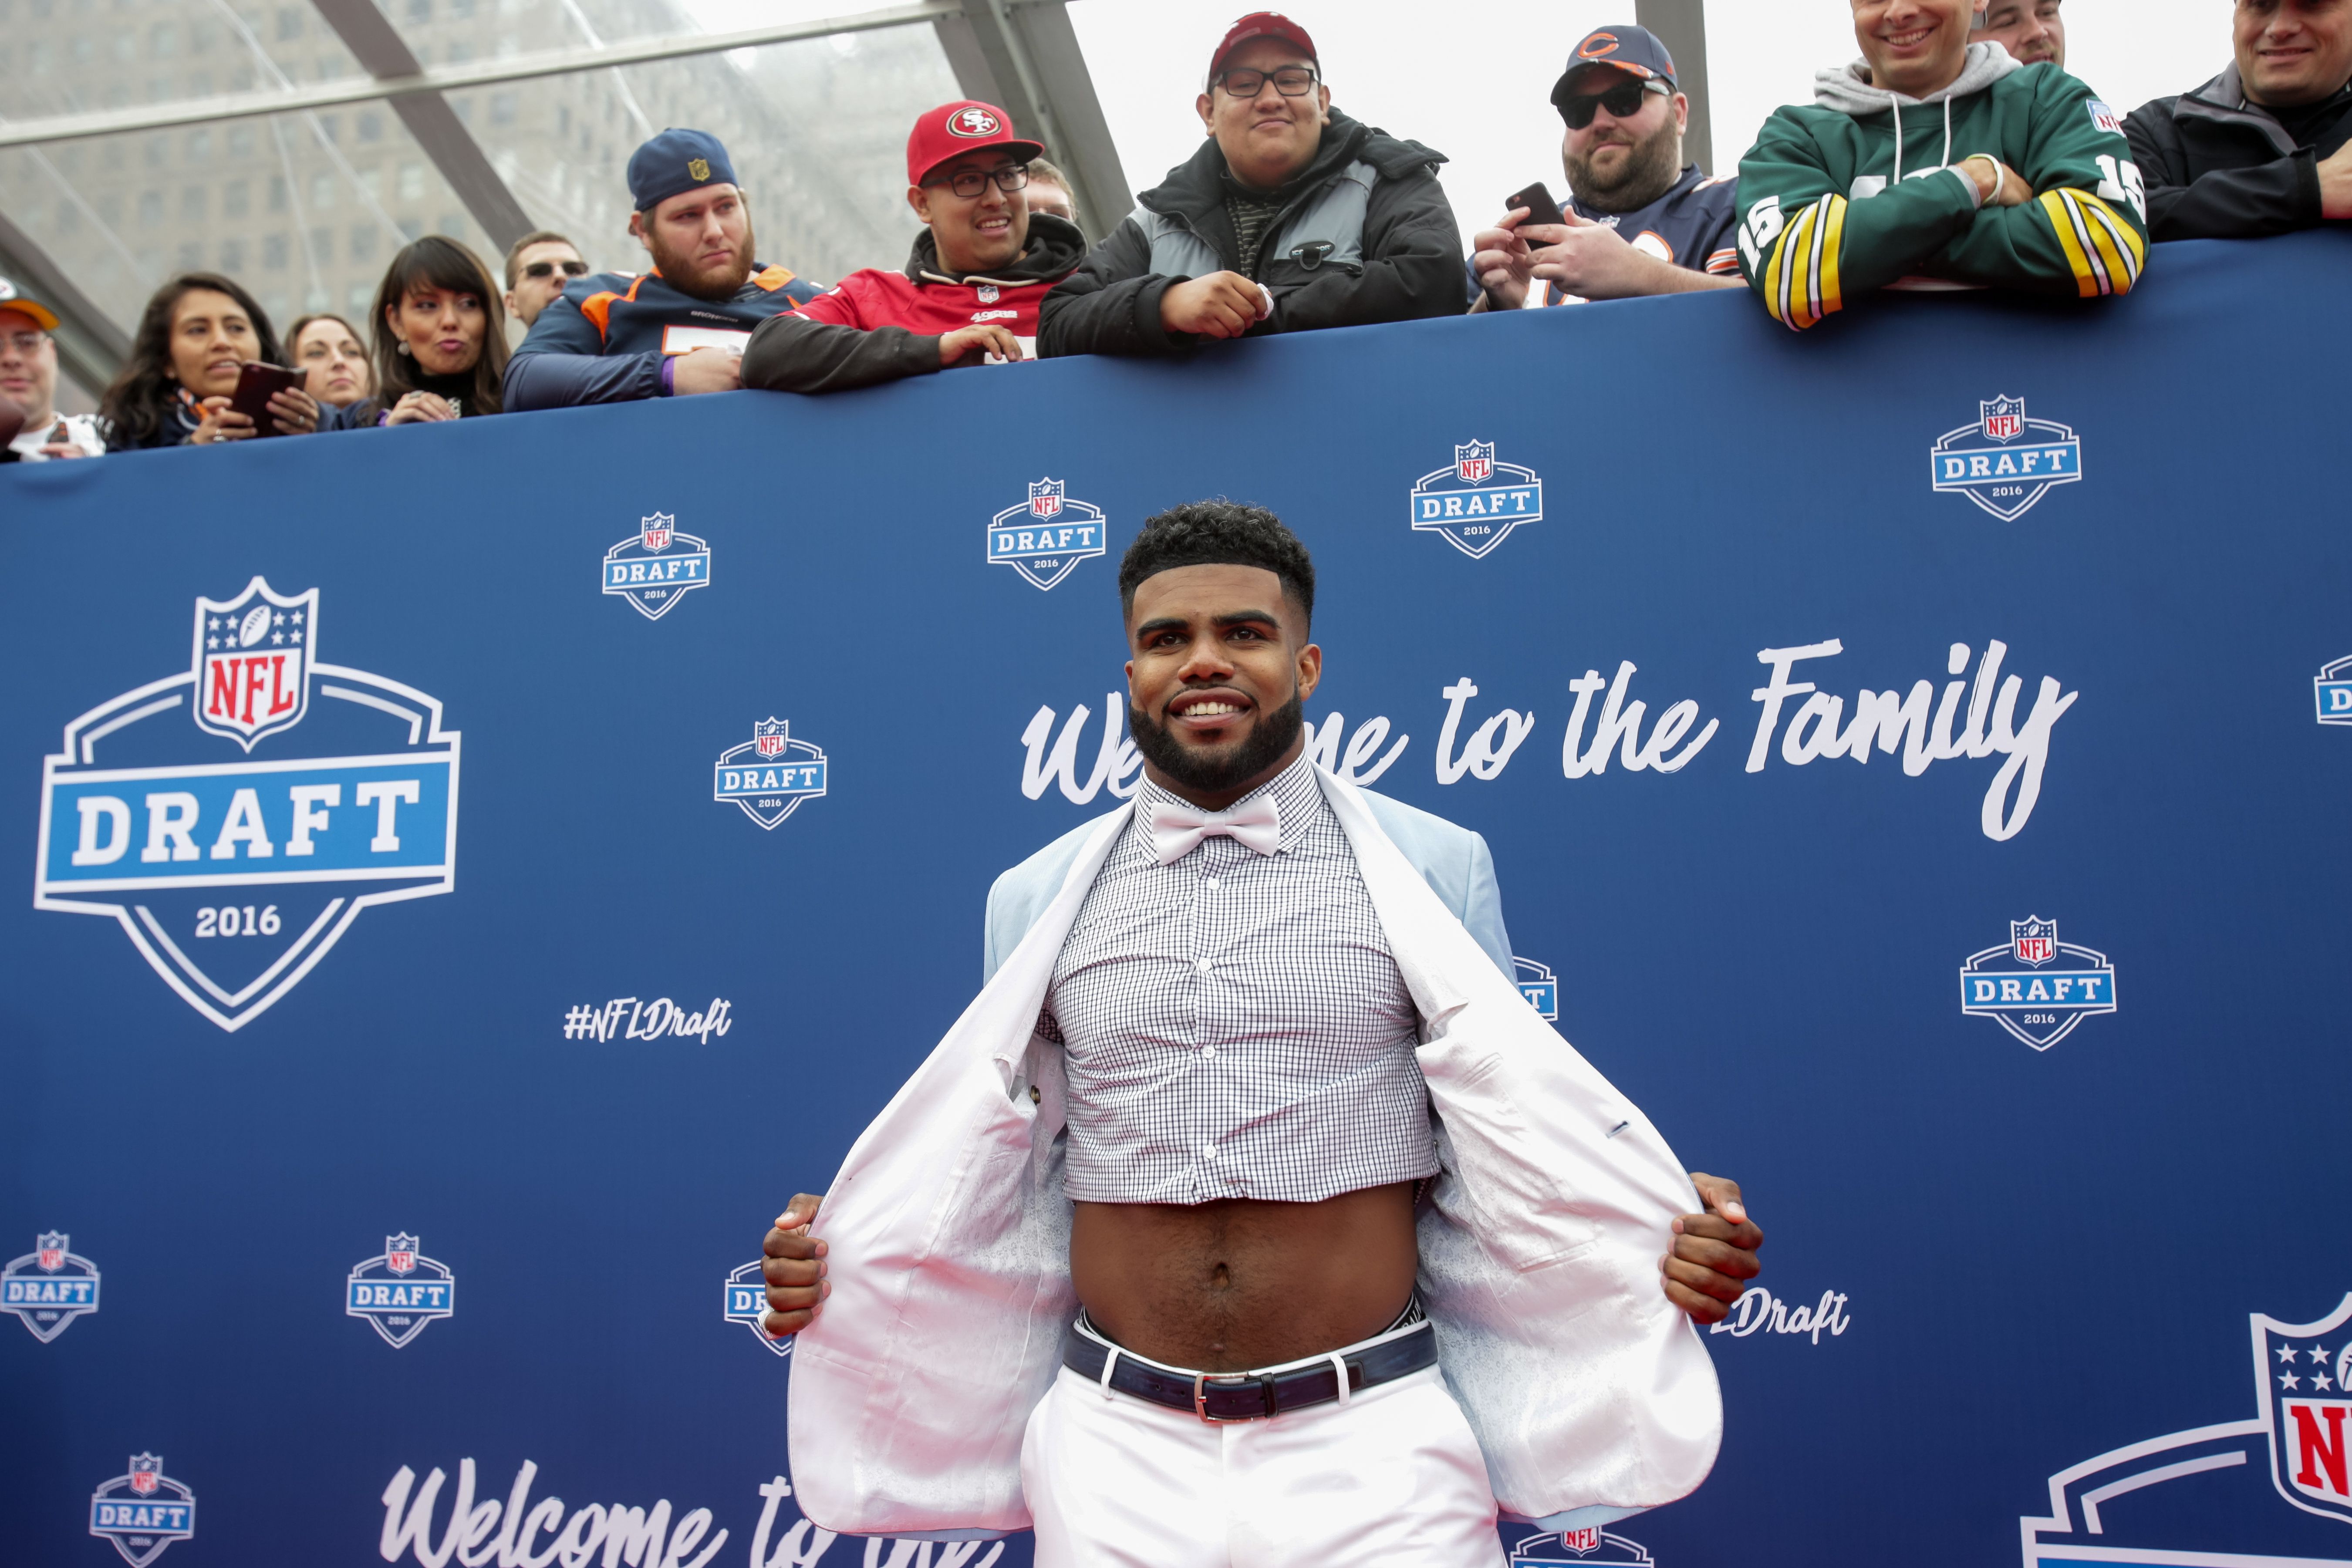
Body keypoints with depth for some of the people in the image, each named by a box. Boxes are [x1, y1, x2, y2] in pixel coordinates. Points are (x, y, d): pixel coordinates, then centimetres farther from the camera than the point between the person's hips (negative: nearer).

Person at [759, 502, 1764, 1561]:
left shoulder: (1434, 868, -1)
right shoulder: (1036, 898, 4)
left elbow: (1510, 1132, 3)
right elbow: (1003, 1166, 11)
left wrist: (1666, 1232, -13)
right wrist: (832, 1256, -2)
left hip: (1373, 1449, -1)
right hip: (1115, 1450, 2)